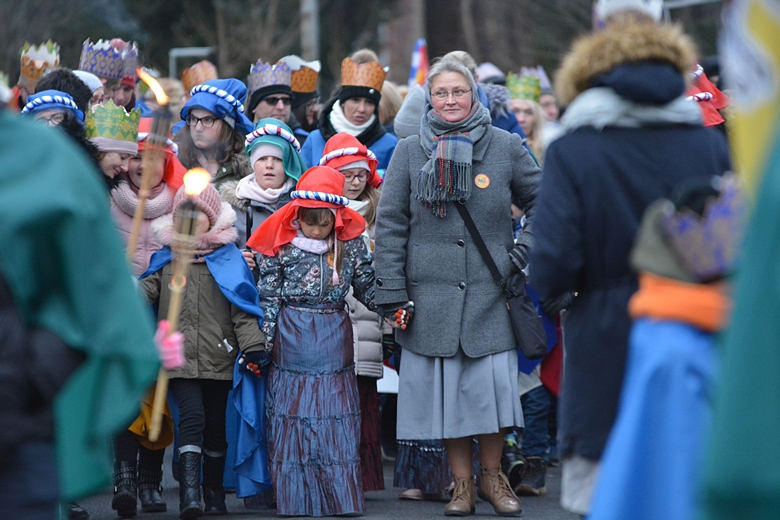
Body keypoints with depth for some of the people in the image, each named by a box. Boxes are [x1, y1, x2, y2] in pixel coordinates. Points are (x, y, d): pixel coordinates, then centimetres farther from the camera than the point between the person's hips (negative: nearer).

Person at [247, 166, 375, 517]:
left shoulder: (351, 244, 1)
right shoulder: (281, 244, -3)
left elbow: (367, 288, 10)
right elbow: (268, 297, 0)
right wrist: (260, 344, -4)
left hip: (334, 341, 1)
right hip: (291, 341, -1)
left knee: (337, 422, 0)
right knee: (293, 421, 1)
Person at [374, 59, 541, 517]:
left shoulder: (505, 147, 3)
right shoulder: (410, 152, 4)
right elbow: (390, 225, 4)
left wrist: (526, 248, 3)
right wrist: (393, 293, -2)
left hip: (490, 291, 0)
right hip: (432, 293, 0)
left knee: (493, 382, -2)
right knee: (447, 387, 3)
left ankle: (492, 475, 16)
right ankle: (462, 482, 14)